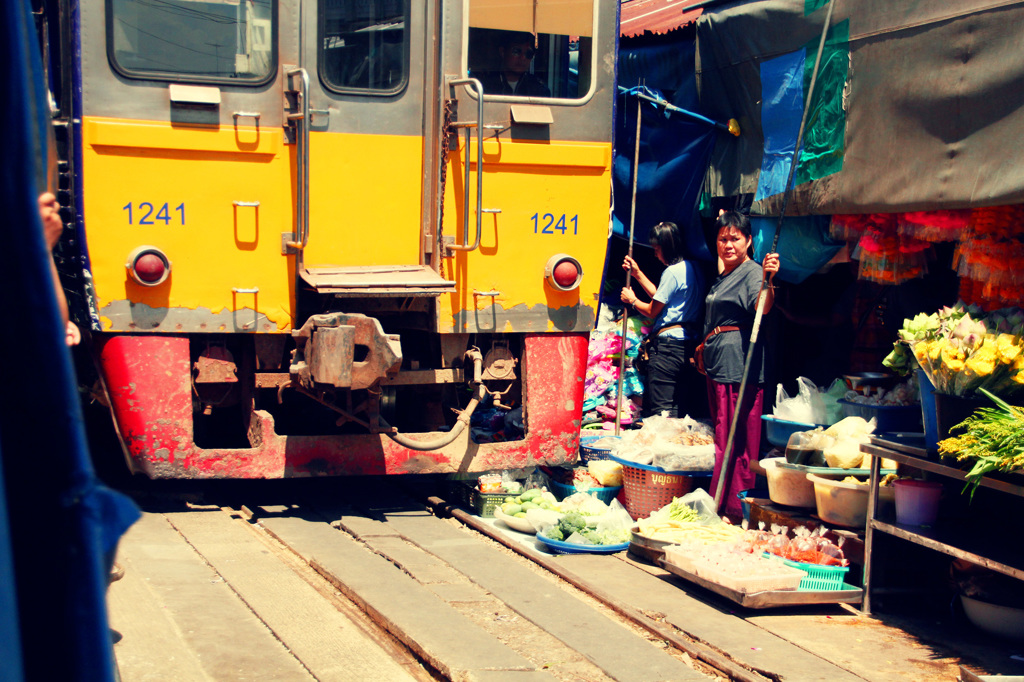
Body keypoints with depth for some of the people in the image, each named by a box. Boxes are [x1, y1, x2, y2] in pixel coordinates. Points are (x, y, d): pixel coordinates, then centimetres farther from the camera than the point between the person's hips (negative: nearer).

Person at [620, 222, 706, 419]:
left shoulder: (672, 272, -13)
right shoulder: (692, 268, 14)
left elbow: (653, 310, -7)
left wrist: (632, 300, 12)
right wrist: (637, 273, 28)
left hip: (669, 343, -9)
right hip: (690, 345, 9)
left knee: (661, 410, -7)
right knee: (682, 409, 11)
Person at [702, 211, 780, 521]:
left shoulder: (752, 272, -11)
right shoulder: (722, 277, 18)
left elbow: (762, 306, -30)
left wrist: (767, 280, -44)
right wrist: (705, 348, 32)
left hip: (741, 367, -9)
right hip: (717, 366, 10)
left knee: (735, 442, -7)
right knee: (721, 437, 13)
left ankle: (734, 509, -3)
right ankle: (719, 505, 20)